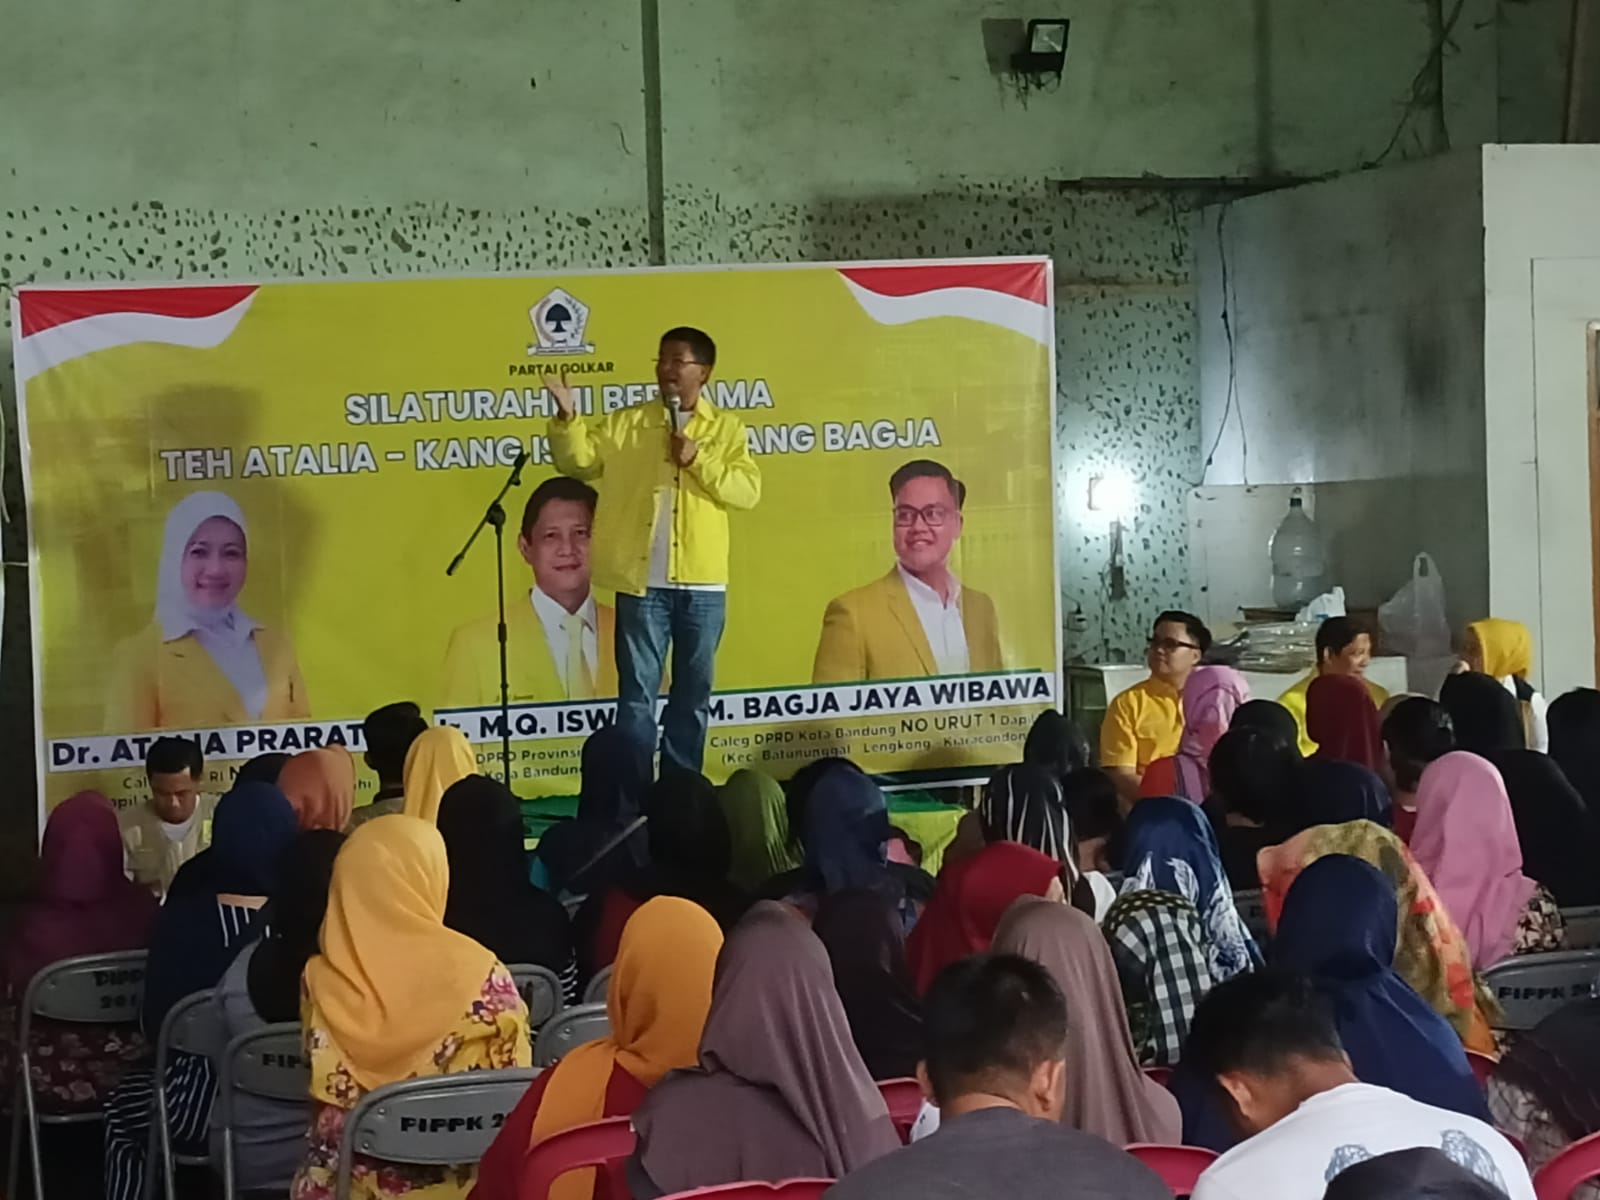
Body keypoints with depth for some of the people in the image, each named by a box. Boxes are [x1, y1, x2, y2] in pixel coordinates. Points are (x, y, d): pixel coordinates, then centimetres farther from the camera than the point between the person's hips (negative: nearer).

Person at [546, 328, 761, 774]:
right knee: (637, 691, 1)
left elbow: (748, 490, -3)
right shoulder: (623, 423, 9)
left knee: (693, 691, 10)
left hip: (702, 583, 1)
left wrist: (699, 460, -12)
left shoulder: (726, 428, 6)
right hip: (642, 580, 0)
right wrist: (568, 419, -15)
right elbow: (579, 461, 1)